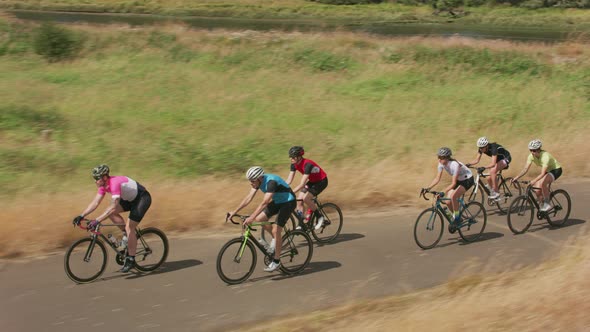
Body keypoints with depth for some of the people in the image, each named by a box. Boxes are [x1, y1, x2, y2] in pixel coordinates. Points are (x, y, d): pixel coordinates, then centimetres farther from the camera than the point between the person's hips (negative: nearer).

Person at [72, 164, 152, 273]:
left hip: (143, 198, -9)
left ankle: (131, 259, -4)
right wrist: (81, 216, -11)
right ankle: (129, 235, 8)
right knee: (109, 212, -6)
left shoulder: (115, 183, -32)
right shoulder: (104, 185, -5)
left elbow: (113, 207, -40)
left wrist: (97, 221, -44)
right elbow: (95, 202, -2)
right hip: (131, 199, 9)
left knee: (129, 227, -15)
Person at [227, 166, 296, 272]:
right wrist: (234, 212, -11)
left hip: (288, 202, -8)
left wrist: (251, 217, -46)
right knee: (259, 219, -5)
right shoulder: (258, 181, -8)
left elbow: (264, 203, -40)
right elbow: (248, 198, -6)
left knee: (276, 231, -14)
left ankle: (276, 261, -4)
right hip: (277, 201, 8)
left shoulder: (271, 181, -33)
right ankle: (275, 238, 17)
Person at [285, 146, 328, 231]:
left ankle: (319, 216, -4)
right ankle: (301, 224, 1)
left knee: (306, 198, -23)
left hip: (321, 181, -8)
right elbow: (289, 180, -9)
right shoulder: (294, 165, -11)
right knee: (299, 200, -7)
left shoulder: (307, 164, -33)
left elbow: (302, 184, -37)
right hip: (312, 181, 8)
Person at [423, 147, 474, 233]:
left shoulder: (454, 164, -33)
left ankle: (457, 218, -12)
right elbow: (437, 179, -10)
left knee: (453, 196, -29)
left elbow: (453, 183, -35)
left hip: (468, 180, -7)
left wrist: (443, 192, -46)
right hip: (458, 180, 7)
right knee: (448, 201, -8)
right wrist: (427, 188, -23)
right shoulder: (441, 164, -13)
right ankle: (454, 218, 16)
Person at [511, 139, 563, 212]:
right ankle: (542, 205, 11)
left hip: (556, 170, -7)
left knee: (542, 183, -34)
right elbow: (525, 169, -14)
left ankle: (547, 204, -20)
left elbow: (542, 173, -39)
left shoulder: (545, 156, -33)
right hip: (547, 171, 7)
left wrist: (534, 181, -53)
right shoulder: (531, 156, -14)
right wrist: (516, 177, -28)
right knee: (537, 191, -13)